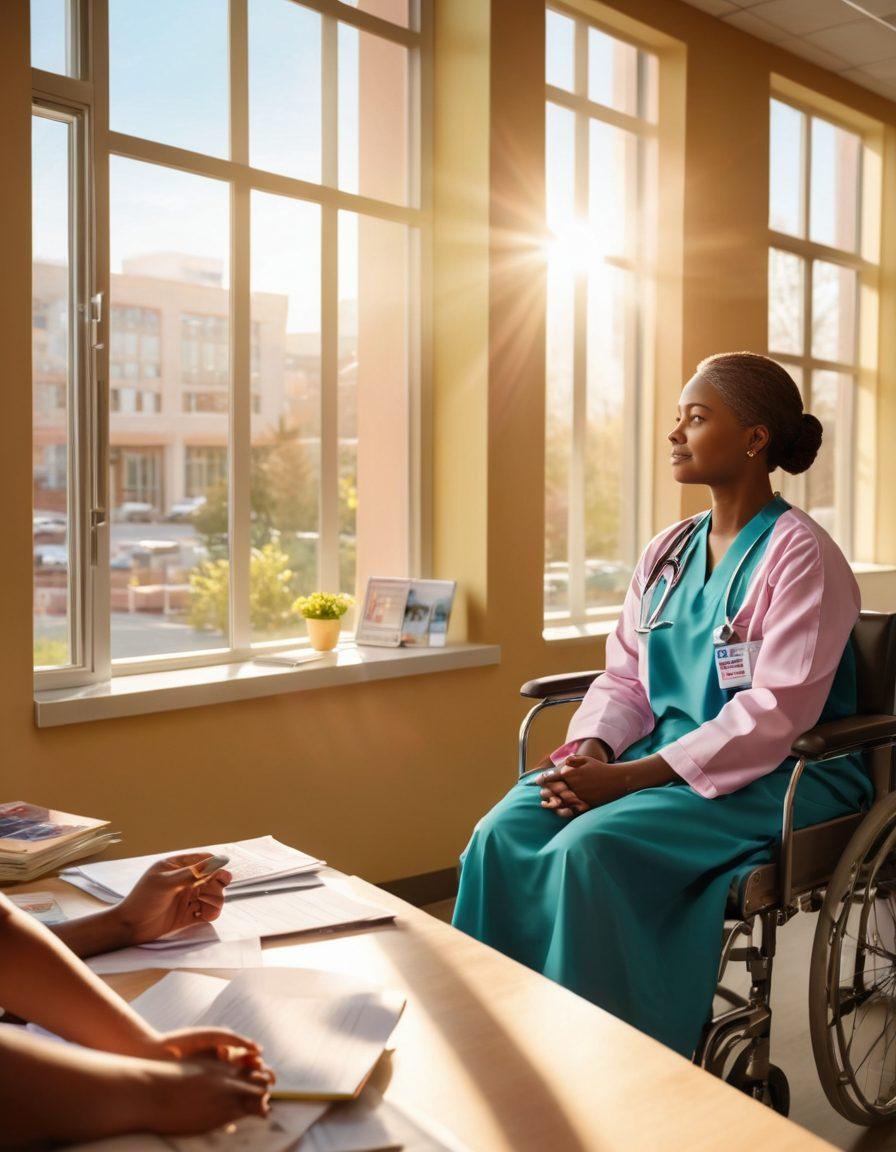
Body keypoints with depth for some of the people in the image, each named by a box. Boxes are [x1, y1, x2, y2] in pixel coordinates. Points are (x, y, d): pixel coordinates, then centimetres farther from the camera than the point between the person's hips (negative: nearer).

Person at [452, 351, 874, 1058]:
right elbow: (625, 678, 11)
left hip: (777, 779, -6)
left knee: (591, 846, -30)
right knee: (503, 832, -17)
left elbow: (776, 713, -18)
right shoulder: (667, 553, 12)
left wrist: (629, 777, -23)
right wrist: (590, 751, -11)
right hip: (667, 757, 7)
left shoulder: (801, 556, -10)